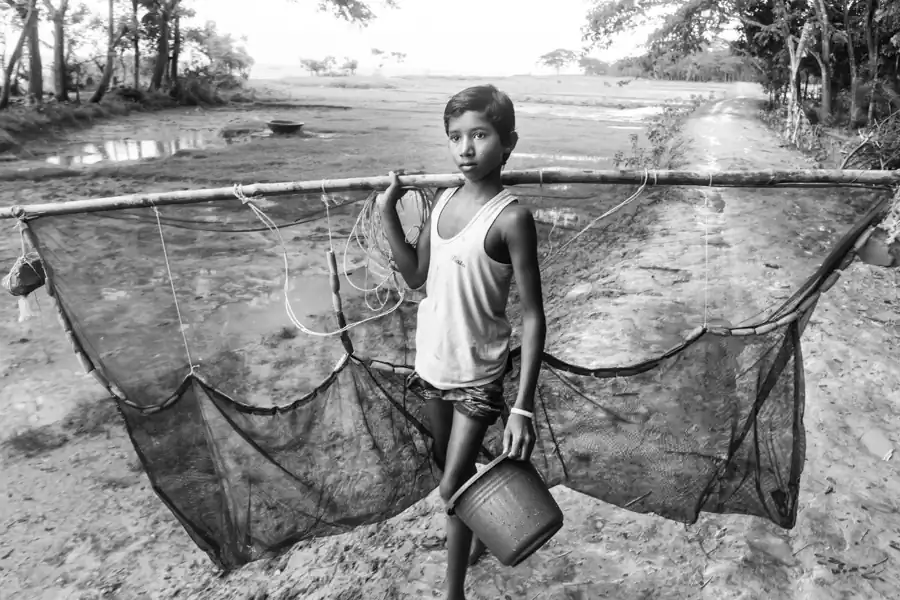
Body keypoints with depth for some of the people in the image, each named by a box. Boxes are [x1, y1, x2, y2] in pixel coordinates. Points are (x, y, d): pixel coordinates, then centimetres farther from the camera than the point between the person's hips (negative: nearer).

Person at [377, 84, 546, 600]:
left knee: (454, 485, 0)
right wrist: (389, 215, -5)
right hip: (433, 362, 7)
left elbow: (533, 317, -20)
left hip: (477, 373, -7)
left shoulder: (511, 217, -20)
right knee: (449, 464, 24)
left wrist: (524, 407, -24)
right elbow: (417, 276, 7)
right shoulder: (444, 200, -1)